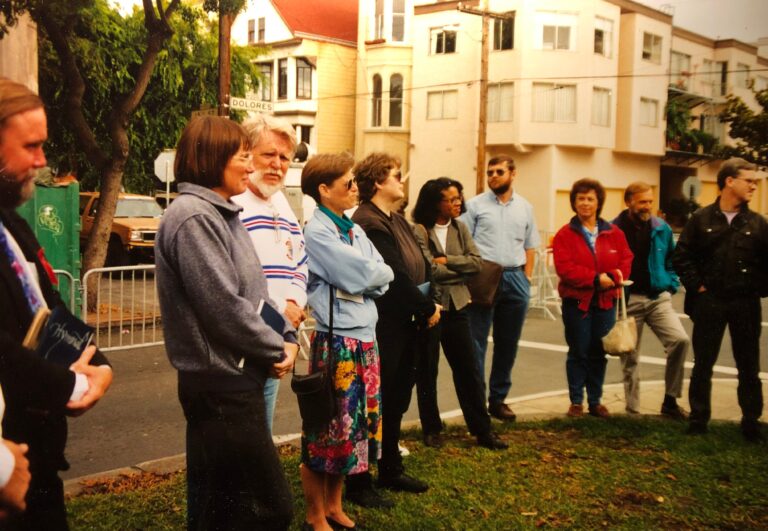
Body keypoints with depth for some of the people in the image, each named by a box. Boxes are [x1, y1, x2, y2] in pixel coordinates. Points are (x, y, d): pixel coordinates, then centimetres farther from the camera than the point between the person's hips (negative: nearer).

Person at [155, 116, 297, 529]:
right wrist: (276, 349, -9)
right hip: (221, 385, -10)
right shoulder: (192, 217, -17)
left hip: (232, 380, 10)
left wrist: (287, 336, 1)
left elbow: (256, 294, 16)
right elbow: (224, 308, -22)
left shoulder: (222, 213, 14)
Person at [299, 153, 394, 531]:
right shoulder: (317, 231, -12)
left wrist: (368, 275, -9)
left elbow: (384, 276, 7)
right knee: (328, 428, 2)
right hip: (336, 340, -8)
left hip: (365, 337, 8)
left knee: (353, 424, 15)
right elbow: (359, 276, -18)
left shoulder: (354, 229, 13)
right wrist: (375, 273, 0)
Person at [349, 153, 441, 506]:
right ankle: (357, 482, 13)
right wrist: (428, 309, -12)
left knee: (396, 402, 18)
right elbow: (396, 277, -21)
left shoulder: (397, 221, 15)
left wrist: (430, 304, -2)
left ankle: (391, 471, 32)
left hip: (406, 328, 10)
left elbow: (421, 266, 13)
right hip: (383, 329, -9)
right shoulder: (369, 222, -17)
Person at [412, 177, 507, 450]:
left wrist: (447, 260, -13)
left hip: (456, 307, 5)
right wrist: (462, 268, -7)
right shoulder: (420, 231, -12)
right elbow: (429, 271, -20)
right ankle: (431, 429, 23)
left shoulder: (460, 228, 6)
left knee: (468, 370, 7)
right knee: (427, 371, 9)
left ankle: (482, 430, 15)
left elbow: (477, 261, -2)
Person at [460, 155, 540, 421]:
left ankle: (498, 399, 21)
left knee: (508, 343, 10)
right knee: (476, 342, -3)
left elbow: (530, 247, 16)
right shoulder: (475, 205, 1)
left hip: (515, 278, 4)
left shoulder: (525, 207, 13)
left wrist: (526, 278, 7)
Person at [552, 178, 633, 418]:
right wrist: (595, 278, -19)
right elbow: (564, 268, -13)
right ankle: (576, 401, 15)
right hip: (576, 302, -3)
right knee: (578, 353, 4)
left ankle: (595, 401, 21)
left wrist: (613, 277, -16)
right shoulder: (565, 234, -3)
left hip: (605, 302, 3)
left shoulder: (614, 233, 7)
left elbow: (626, 261, 4)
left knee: (599, 354, 9)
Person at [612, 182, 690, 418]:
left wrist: (671, 285, 6)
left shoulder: (662, 228, 6)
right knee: (630, 356, 4)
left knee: (680, 340, -16)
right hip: (628, 300, -2)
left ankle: (670, 400, -1)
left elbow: (672, 260, 17)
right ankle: (633, 409, 17)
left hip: (659, 298, 2)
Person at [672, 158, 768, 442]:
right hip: (709, 302, -1)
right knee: (703, 364, 7)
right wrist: (697, 286, -5)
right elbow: (681, 256, 0)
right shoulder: (701, 219, -1)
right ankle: (699, 418, 18)